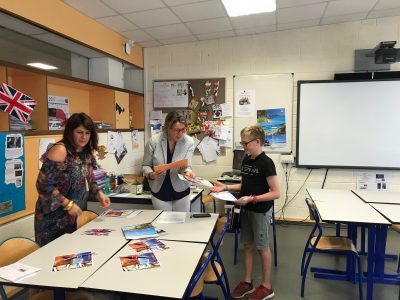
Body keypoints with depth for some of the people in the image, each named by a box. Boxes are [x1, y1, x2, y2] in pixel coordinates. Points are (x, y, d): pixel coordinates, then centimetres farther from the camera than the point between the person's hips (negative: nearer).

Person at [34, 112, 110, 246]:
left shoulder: (87, 153, 3)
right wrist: (67, 204, -23)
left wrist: (99, 194, -3)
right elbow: (43, 184, -22)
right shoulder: (60, 150, -18)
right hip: (54, 219, -7)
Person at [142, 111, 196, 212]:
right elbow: (146, 165, -2)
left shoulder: (189, 142, -12)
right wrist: (151, 175, -22)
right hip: (160, 193, 0)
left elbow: (187, 165, -14)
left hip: (181, 192, 1)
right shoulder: (154, 141, -14)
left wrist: (187, 172, -36)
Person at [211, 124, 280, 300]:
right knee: (248, 245, 15)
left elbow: (276, 193, -19)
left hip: (260, 211, -7)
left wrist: (251, 199, -26)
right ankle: (247, 282, 31)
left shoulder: (266, 163, -18)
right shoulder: (246, 160, 5)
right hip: (245, 209, 7)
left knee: (262, 247, 7)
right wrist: (226, 187, 0)